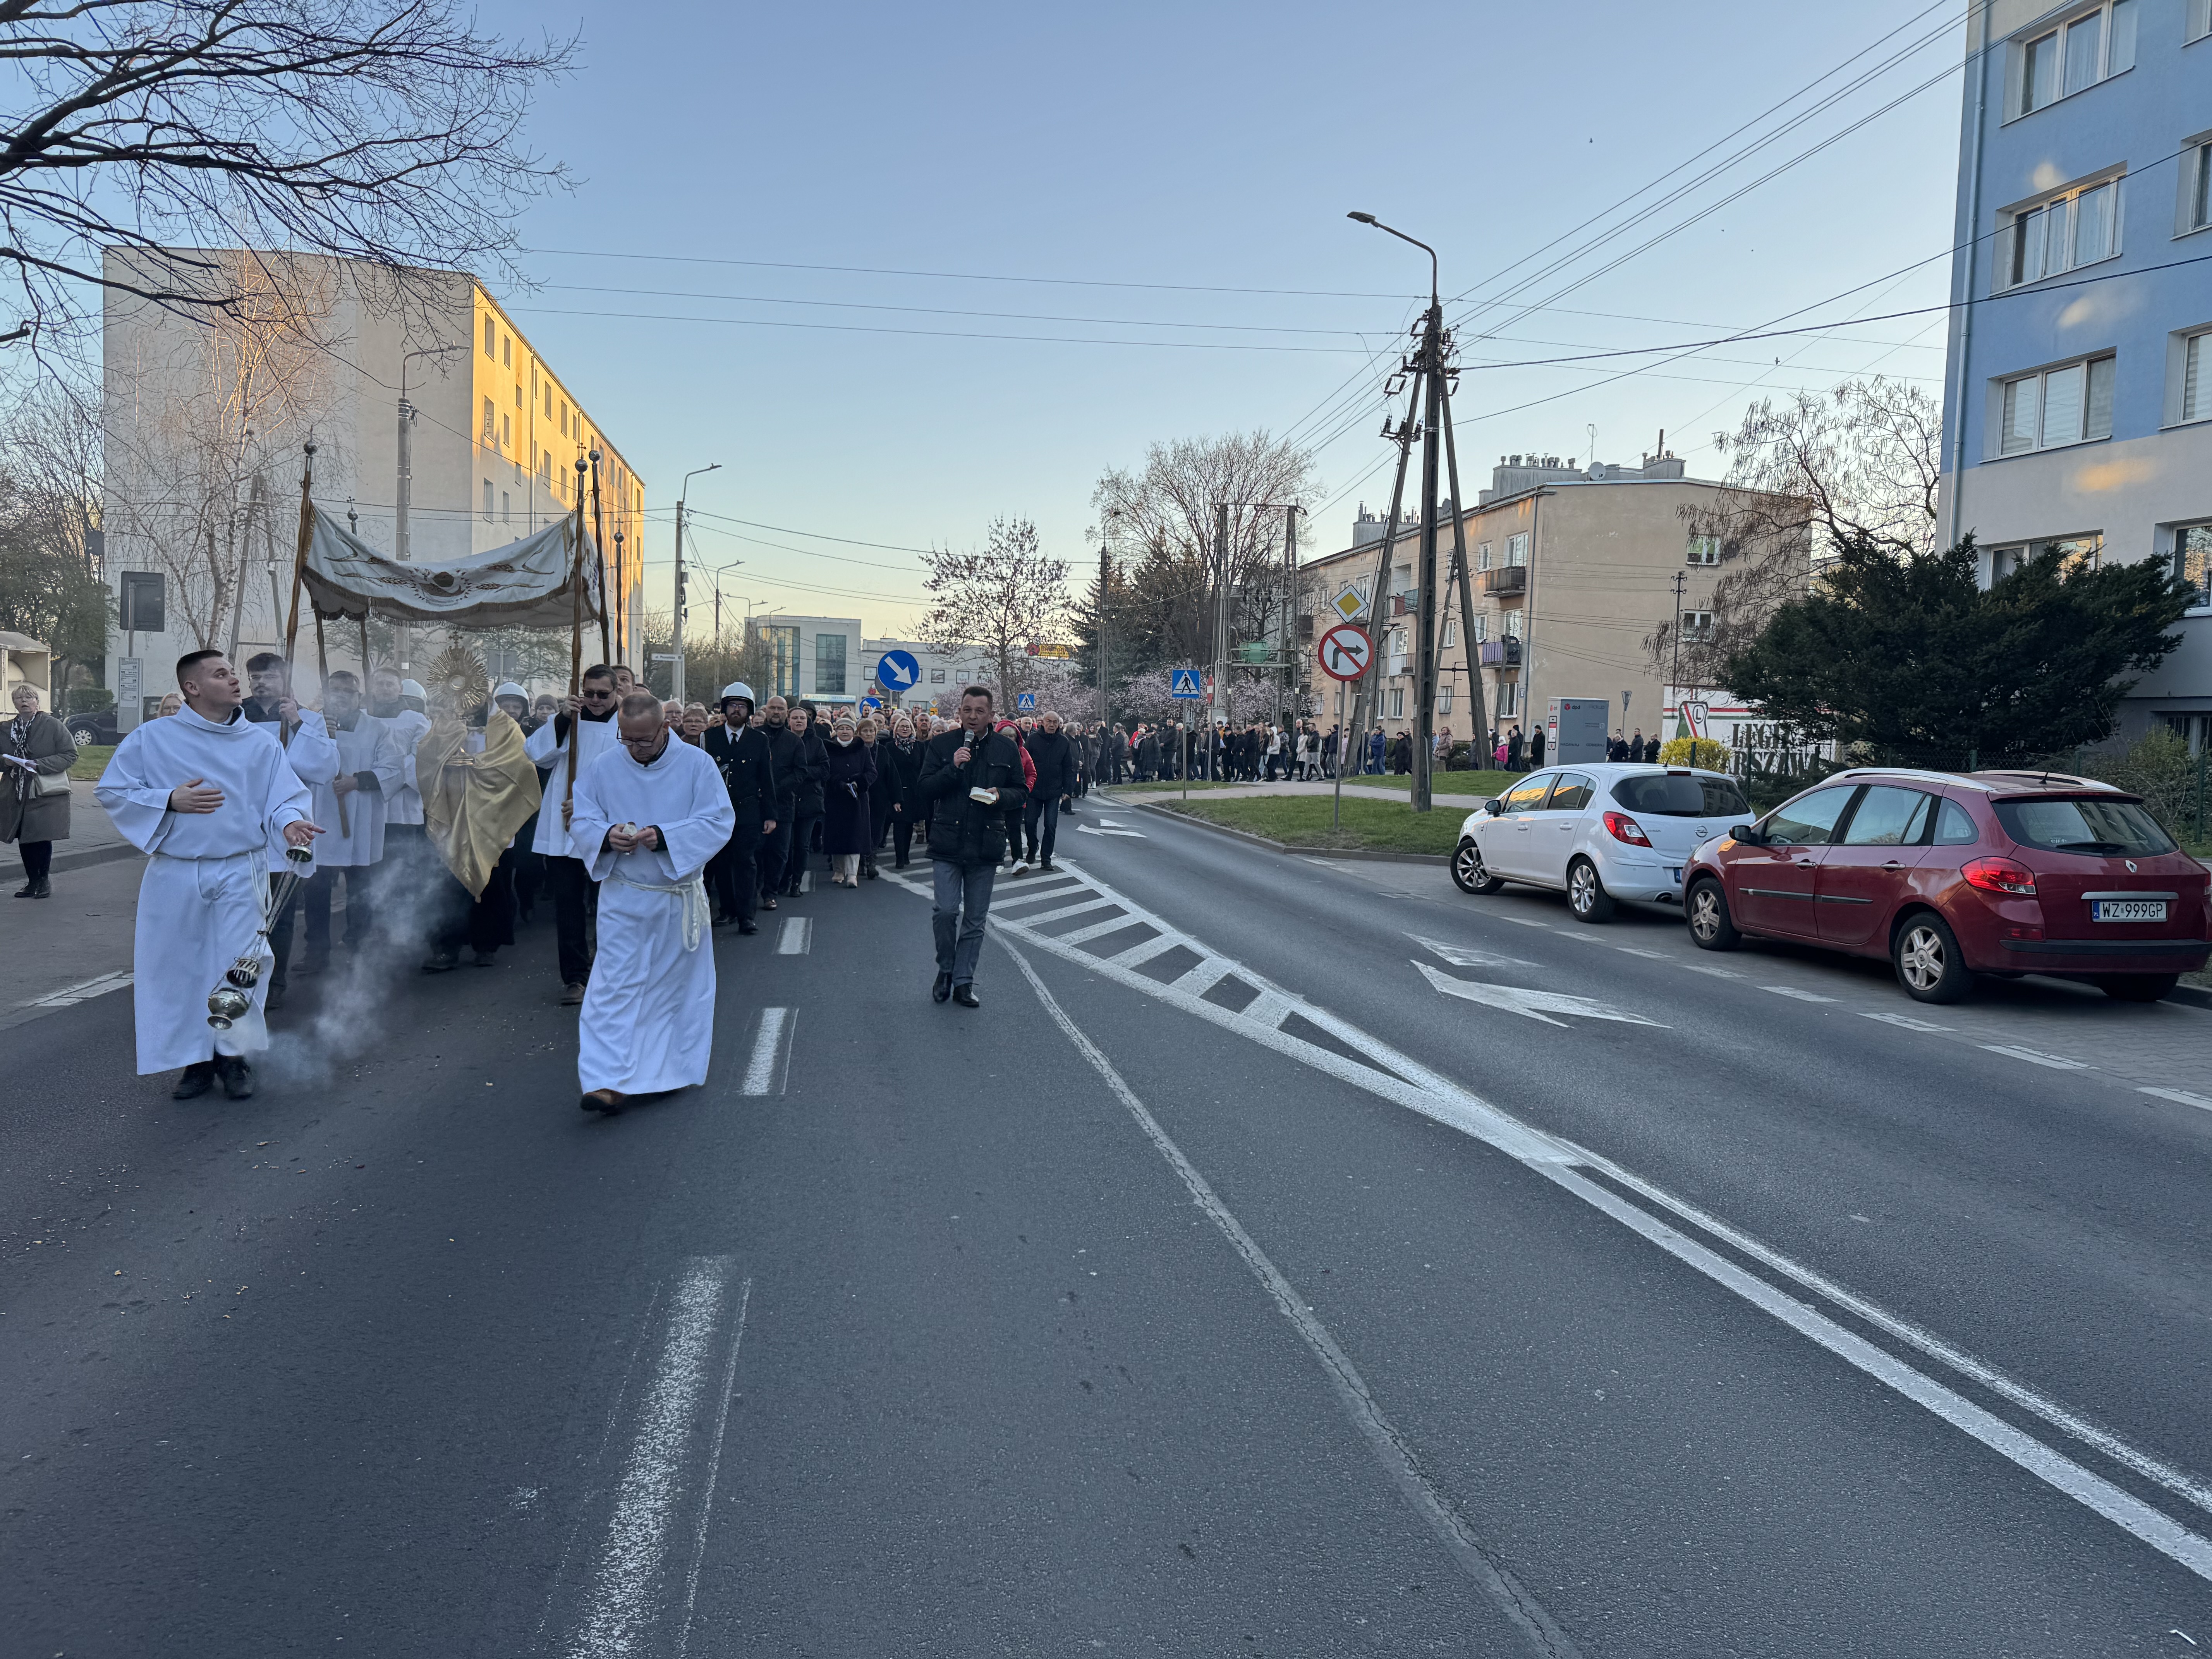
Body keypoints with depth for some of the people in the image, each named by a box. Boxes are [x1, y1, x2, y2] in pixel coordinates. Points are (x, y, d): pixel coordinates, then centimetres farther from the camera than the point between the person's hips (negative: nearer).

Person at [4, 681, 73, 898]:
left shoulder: (53, 725, -4)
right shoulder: (6, 729, 10)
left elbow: (70, 754, -8)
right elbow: (2, 759, 18)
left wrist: (39, 765, -17)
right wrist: (5, 761, -6)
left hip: (46, 792, -5)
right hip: (16, 792, 5)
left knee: (43, 837, -5)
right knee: (23, 839, 8)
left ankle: (44, 881, 10)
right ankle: (32, 882, 19)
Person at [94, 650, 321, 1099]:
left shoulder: (261, 741, 3)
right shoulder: (151, 738, 0)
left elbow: (284, 797, 0)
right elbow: (111, 791, 2)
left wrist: (289, 822, -22)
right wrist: (170, 801, -12)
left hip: (240, 875, 0)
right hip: (175, 876, 0)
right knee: (179, 967, 5)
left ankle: (234, 1057, 16)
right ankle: (196, 1060, 19)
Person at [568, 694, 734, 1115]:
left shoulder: (697, 764, -6)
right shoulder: (603, 767, 0)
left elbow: (718, 823, -11)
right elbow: (582, 819, 5)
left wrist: (664, 837, -24)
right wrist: (607, 835, -18)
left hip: (680, 897, 0)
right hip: (622, 896, 1)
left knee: (676, 983, 10)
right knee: (615, 985, -6)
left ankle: (672, 1071, 25)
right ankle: (611, 1082, -7)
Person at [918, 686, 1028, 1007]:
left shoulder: (1007, 748, 4)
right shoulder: (942, 745, 2)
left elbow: (1021, 791, 11)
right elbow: (925, 789, -1)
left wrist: (1001, 795, -11)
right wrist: (952, 767, -16)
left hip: (986, 845, 1)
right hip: (947, 843, -1)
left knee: (975, 919, 7)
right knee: (946, 911, -9)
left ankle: (963, 981, 17)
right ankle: (946, 969, 16)